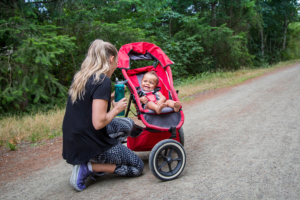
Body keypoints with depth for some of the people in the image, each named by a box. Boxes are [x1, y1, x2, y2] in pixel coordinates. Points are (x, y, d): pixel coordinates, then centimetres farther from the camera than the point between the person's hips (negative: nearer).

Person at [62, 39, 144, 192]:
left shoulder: (80, 77, 6)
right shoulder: (103, 81, -20)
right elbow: (98, 123, -25)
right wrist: (116, 109, -7)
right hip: (89, 145, -8)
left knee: (128, 124, 24)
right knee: (137, 167, 11)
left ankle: (94, 162, 12)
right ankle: (89, 167, -2)